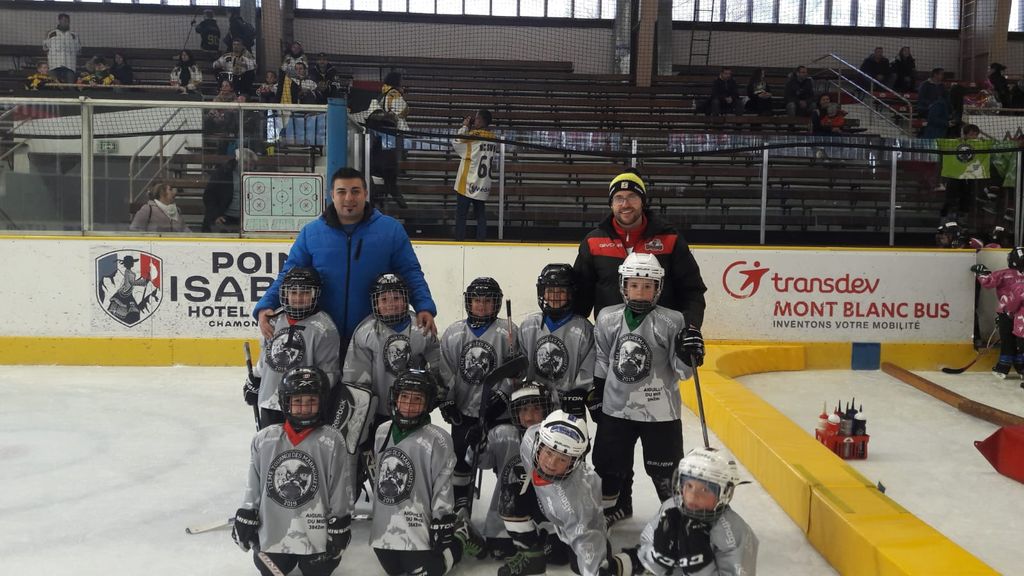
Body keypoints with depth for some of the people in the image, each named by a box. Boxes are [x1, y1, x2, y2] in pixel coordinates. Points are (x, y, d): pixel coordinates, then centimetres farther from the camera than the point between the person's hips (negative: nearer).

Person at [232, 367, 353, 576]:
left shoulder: (332, 441, -11)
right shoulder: (264, 439, -5)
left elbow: (340, 490, -6)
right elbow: (253, 485, 5)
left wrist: (339, 530, -3)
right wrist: (245, 520, 5)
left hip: (315, 534, -2)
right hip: (271, 533, 2)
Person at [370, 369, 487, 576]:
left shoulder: (437, 439, -16)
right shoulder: (382, 432, 5)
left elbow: (442, 491, -13)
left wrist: (443, 530, -12)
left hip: (416, 529, -6)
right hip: (384, 530, 7)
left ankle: (461, 537, 23)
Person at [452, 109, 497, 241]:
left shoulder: (473, 135, -15)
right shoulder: (493, 138, 3)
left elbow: (456, 143, -5)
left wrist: (464, 127, 1)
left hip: (468, 184, -5)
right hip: (483, 187, 5)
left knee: (461, 215, 3)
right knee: (481, 215, 11)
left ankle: (459, 239, 4)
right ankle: (481, 239, 9)